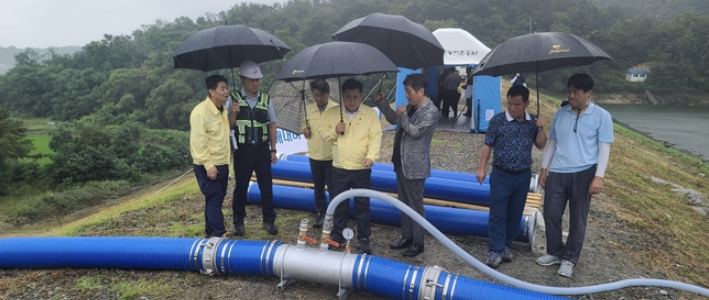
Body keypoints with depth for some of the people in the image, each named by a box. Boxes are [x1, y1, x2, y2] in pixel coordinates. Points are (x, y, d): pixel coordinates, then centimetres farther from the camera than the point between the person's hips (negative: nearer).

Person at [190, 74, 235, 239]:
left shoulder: (224, 109, 8)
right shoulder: (200, 112, -19)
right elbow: (197, 141, -22)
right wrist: (208, 165, -22)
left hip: (222, 163, 9)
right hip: (207, 166, -9)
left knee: (217, 199, 16)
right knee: (214, 199, -4)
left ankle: (210, 231, 30)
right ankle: (220, 234, 3)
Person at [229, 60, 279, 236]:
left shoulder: (266, 99, 2)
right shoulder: (234, 99, -4)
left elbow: (272, 125, 7)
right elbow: (229, 126, -4)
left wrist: (273, 150, 6)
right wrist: (234, 112, -23)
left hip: (262, 148, 2)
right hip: (243, 149, -2)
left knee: (266, 185, 7)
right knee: (241, 186, 9)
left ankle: (269, 220, 21)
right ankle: (238, 221, 24)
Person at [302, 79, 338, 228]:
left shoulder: (336, 109, -11)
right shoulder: (308, 109, 3)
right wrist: (305, 132, -9)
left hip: (331, 156, -4)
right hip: (314, 156, 4)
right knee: (318, 188, 16)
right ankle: (320, 213, 31)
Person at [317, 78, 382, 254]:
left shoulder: (371, 113, -2)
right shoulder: (332, 113, 3)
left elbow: (376, 137, -8)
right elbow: (322, 133, 6)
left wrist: (371, 155, -24)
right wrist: (335, 130, -14)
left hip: (362, 169, -2)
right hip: (339, 168, 2)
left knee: (362, 205, 7)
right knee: (339, 203, 13)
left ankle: (364, 238, 20)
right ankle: (338, 234, 30)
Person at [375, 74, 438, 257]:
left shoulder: (430, 111, -16)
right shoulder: (411, 107, 10)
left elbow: (416, 132, -23)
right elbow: (394, 119, 22)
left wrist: (403, 116, -11)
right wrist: (381, 102, 11)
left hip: (414, 167, -9)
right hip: (401, 163, 9)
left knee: (415, 205, 2)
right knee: (404, 204, 17)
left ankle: (418, 243, 14)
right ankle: (407, 237, 30)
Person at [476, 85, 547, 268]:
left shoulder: (533, 121, 0)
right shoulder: (498, 120, -9)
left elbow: (541, 146, 6)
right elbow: (488, 145, -4)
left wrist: (541, 129, -11)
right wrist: (481, 168, -8)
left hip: (523, 176, 3)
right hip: (501, 175, -3)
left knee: (515, 214, 12)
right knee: (497, 214, -2)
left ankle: (506, 246, 26)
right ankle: (495, 251, 3)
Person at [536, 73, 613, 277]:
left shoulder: (601, 116, -3)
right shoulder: (560, 114, 8)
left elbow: (604, 148, -5)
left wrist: (598, 176, -12)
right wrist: (544, 168, 11)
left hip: (583, 174, -3)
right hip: (557, 173, 4)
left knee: (578, 219, 6)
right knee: (551, 214, 7)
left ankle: (570, 259, 21)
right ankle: (555, 252, 26)